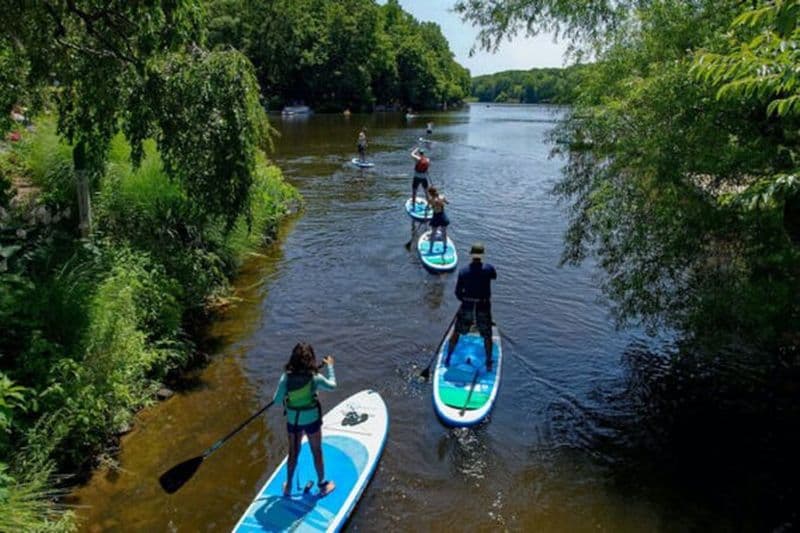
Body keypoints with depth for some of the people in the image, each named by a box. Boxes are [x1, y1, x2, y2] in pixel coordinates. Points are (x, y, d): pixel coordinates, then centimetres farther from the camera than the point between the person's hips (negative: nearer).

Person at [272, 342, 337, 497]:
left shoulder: (286, 377, -15)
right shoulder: (314, 377, -21)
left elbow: (277, 400, -12)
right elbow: (332, 385, -4)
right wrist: (330, 366, 6)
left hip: (293, 420, 3)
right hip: (311, 420, -3)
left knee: (293, 453, 22)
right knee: (317, 453, 17)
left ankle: (288, 486, 37)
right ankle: (322, 485, 33)